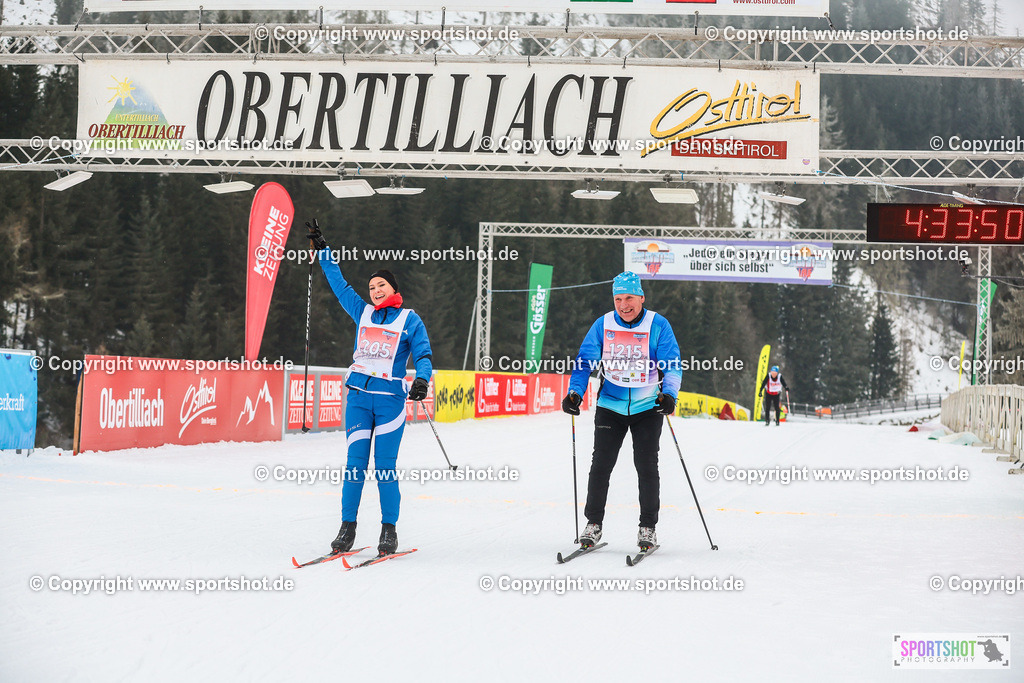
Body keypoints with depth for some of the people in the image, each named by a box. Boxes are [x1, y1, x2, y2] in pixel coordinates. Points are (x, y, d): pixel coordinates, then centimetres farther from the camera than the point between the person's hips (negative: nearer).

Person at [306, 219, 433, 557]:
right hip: (358, 395, 3)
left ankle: (389, 530, 3)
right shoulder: (362, 312, 16)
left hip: (390, 398, -3)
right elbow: (339, 283, 24)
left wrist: (421, 380, -20)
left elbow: (423, 354, 0)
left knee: (384, 465, -4)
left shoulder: (410, 320, 7)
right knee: (355, 462, 0)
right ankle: (347, 527, 5)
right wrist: (321, 249, 26)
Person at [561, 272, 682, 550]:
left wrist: (668, 394, -26)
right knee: (601, 465, -1)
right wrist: (575, 393, -11)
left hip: (648, 408, -2)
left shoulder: (658, 326, -7)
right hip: (610, 406, 2)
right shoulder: (602, 325, -1)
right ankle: (593, 524, 11)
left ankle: (648, 527, 10)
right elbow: (584, 362, 3)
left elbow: (672, 364, -9)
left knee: (646, 467, -2)